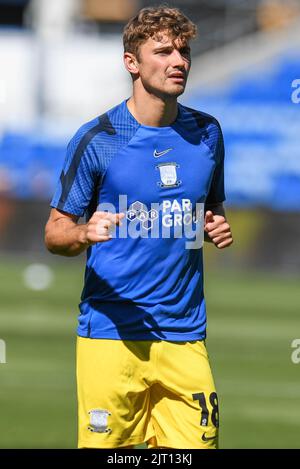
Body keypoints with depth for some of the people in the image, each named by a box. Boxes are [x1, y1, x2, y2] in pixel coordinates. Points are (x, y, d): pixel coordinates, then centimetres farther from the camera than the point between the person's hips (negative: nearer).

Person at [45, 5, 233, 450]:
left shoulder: (207, 133, 10)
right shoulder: (97, 139, -3)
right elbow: (54, 233, 1)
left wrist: (218, 227, 2)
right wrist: (84, 234, -22)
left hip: (185, 335, 4)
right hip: (112, 334, -4)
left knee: (197, 443, -4)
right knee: (105, 446, -7)